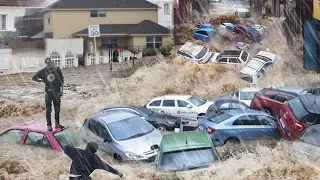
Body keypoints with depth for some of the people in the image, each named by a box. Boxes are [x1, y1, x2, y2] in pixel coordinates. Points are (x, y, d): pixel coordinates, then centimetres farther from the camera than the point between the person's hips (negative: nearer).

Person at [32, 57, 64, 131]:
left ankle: (57, 124, 25)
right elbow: (34, 77, 4)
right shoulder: (43, 71, -5)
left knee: (57, 109, 12)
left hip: (57, 92, 1)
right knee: (48, 110, 2)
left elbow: (62, 80, 4)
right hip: (48, 92, -1)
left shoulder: (57, 69, -5)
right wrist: (41, 80, -3)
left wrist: (61, 90, 0)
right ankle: (49, 125, 9)